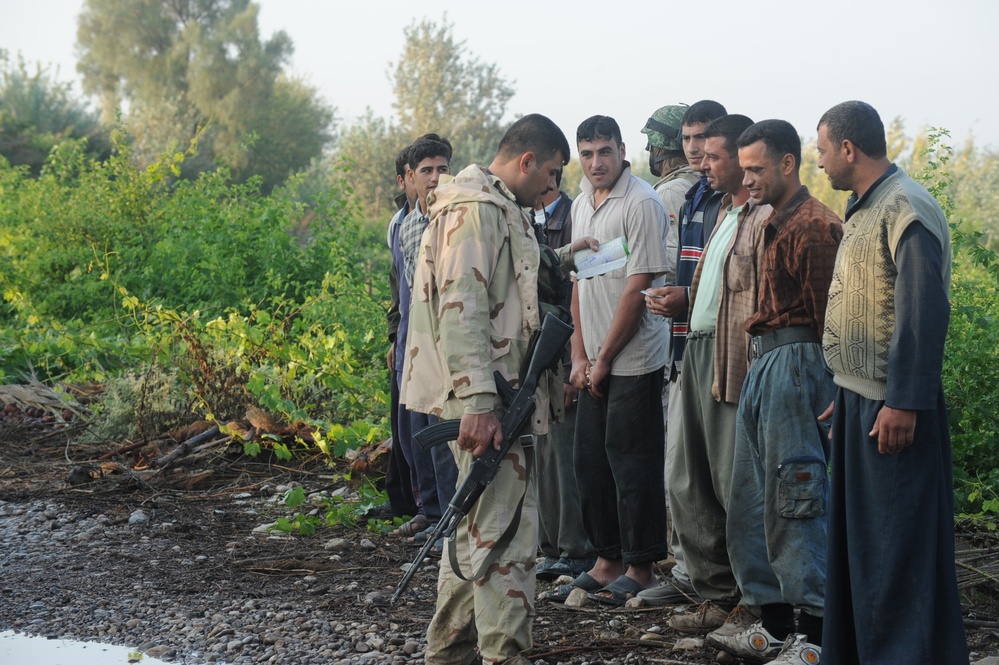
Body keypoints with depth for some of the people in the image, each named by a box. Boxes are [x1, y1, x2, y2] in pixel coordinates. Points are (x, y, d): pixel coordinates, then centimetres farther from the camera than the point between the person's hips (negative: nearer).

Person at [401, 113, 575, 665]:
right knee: (507, 531, -11)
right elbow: (460, 308, -22)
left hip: (495, 396, 11)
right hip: (486, 397, -11)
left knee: (476, 524, 17)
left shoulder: (502, 209, 20)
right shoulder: (475, 209, -13)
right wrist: (479, 402, -26)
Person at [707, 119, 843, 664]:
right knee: (751, 503, 12)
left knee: (796, 504, -8)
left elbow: (828, 317, -14)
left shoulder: (815, 226, -12)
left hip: (795, 366, -10)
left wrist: (829, 394, -15)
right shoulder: (771, 225, 18)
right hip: (761, 366, 10)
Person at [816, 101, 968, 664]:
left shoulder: (906, 210, -16)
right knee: (855, 536, 16)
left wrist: (903, 403, -24)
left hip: (892, 408, -10)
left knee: (898, 547, -4)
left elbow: (924, 313, -22)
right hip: (860, 400, 10)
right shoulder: (865, 210, 15)